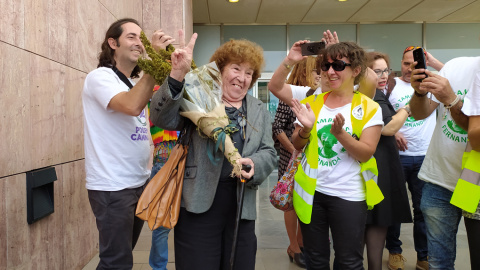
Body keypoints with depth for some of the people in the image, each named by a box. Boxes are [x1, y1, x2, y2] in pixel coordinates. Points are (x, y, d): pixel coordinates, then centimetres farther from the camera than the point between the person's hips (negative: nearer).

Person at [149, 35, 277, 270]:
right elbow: (163, 119, -16)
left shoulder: (259, 110, 13)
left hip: (241, 205, 4)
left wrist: (254, 164, -15)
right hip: (199, 201, -3)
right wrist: (177, 75, -29)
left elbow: (269, 153, 8)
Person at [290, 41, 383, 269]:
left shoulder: (369, 108, -5)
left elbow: (366, 154, -12)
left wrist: (339, 133, -26)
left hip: (348, 196, -3)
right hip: (310, 191, 3)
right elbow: (297, 145, 6)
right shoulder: (312, 103, 4)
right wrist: (305, 129, -15)